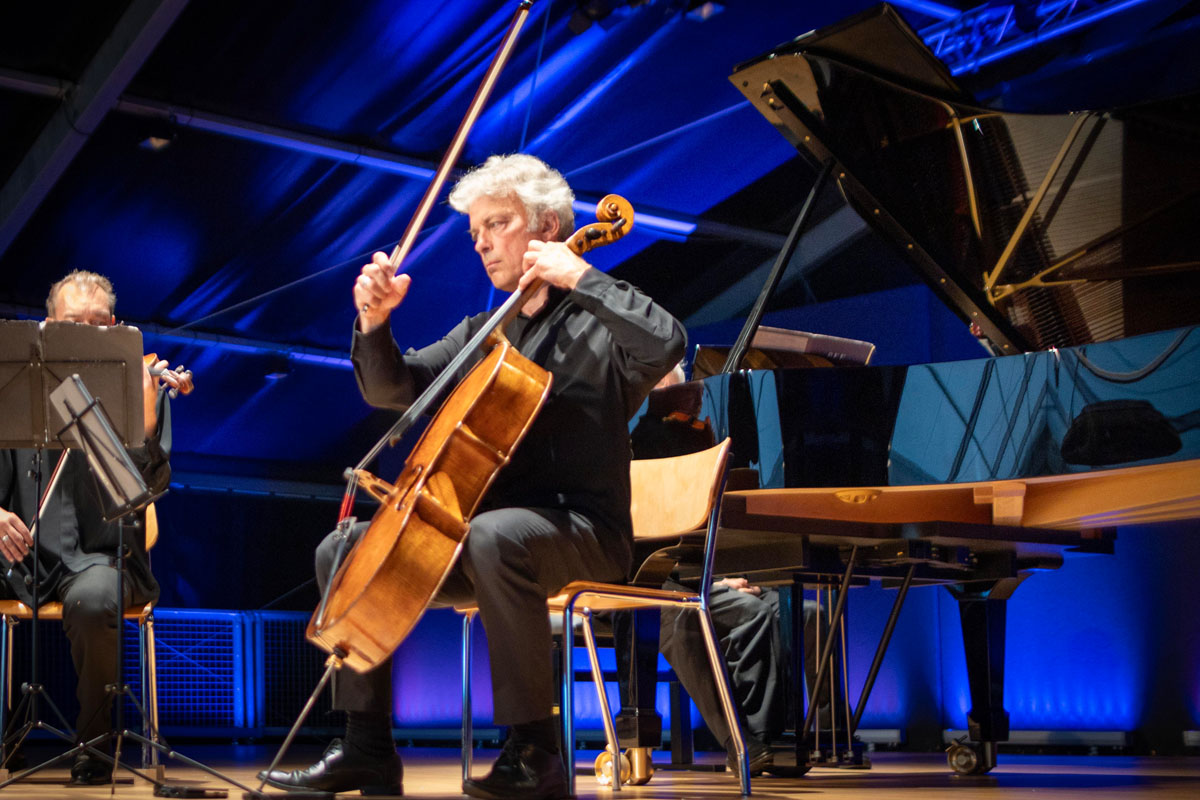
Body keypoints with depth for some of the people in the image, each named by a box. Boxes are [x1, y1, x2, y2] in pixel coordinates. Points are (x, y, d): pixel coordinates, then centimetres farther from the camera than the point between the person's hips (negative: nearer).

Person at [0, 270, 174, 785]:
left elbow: (152, 487, -8)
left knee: (91, 600, -36)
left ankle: (93, 746, -11)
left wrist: (146, 431, -27)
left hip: (100, 554, -2)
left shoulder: (139, 389, 4)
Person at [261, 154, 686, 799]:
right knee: (342, 552, -1)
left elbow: (666, 344, -23)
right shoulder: (481, 332, 20)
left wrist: (580, 277, -17)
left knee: (495, 538, -40)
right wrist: (374, 322, -4)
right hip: (480, 522, 7)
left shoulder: (596, 323, 0)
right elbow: (392, 389, 15)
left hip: (580, 527, -7)